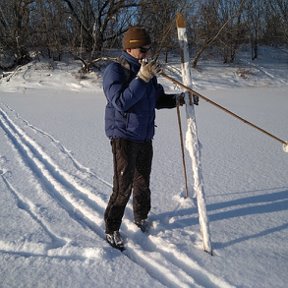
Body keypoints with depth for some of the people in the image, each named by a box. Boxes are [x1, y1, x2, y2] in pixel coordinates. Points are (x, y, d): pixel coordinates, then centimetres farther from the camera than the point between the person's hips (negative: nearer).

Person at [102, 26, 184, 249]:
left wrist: (177, 99, 2)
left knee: (143, 182, 18)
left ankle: (141, 217, 39)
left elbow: (159, 99, 19)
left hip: (145, 137, 7)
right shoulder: (115, 70, -11)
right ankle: (111, 230, 10)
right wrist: (142, 79, -30)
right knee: (123, 186, -6)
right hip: (124, 137, -7)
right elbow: (121, 102, -26)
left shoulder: (146, 71, 11)